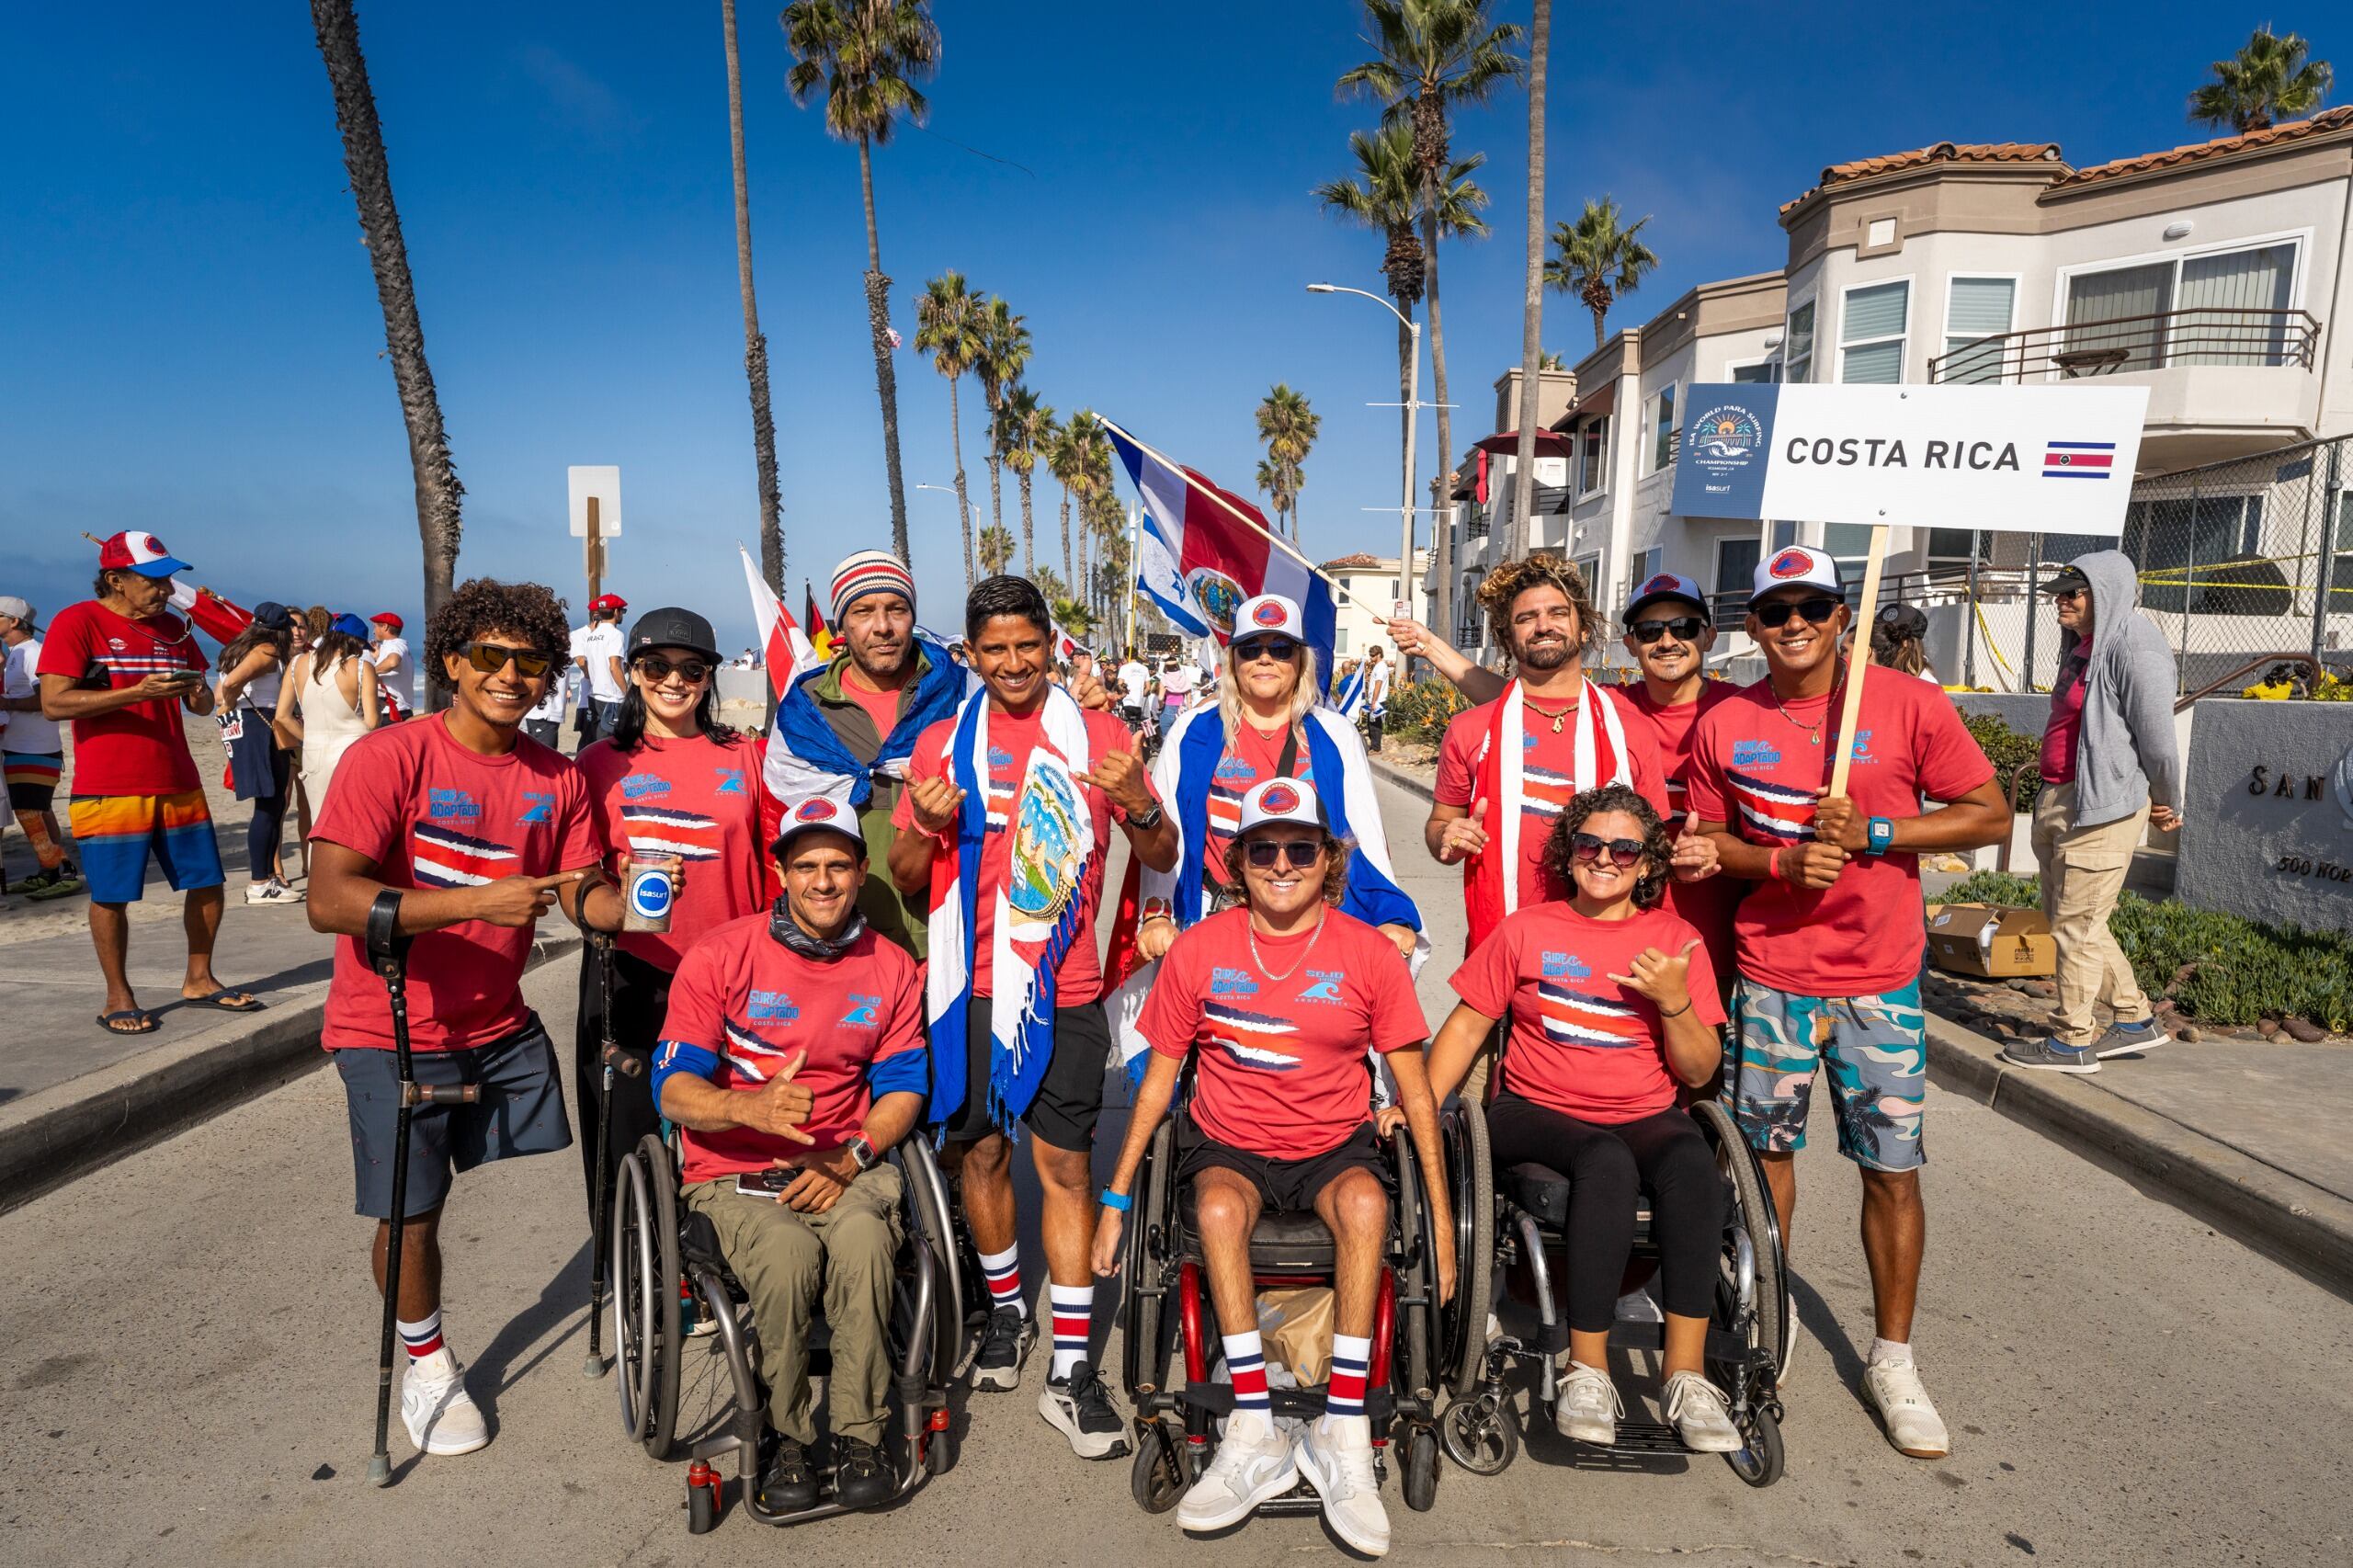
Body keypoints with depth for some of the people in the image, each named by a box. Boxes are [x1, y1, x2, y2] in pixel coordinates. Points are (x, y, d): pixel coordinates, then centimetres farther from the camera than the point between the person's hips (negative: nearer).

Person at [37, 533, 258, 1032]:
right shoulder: (78, 622, -6)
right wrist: (139, 692, -22)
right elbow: (54, 702, -14)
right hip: (110, 790, -6)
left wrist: (200, 695, -5)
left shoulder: (173, 628, 12)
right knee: (111, 896, 1)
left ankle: (199, 980, 23)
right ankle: (118, 998, 14)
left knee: (206, 881, 7)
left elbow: (202, 705, 19)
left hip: (178, 785, 6)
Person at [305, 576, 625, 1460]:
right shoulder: (389, 757, -18)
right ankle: (427, 1363, 31)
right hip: (394, 1033, -4)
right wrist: (476, 902, -36)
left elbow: (582, 894, -2)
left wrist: (627, 905, -25)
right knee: (410, 1213, 5)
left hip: (502, 1028, 5)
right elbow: (329, 900, -27)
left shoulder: (556, 779, -2)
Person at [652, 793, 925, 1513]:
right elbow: (673, 1089, -9)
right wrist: (751, 1108, -30)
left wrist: (850, 1155, -11)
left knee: (863, 1239, -32)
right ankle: (789, 1438, -8)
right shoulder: (721, 954, -4)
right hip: (736, 1171, -1)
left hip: (844, 1165, 2)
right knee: (788, 1252, -33)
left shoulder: (891, 968, 6)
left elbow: (904, 1086, 8)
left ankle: (859, 1435, -14)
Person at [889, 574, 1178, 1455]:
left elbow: (1163, 858, 6)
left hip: (1065, 987, -1)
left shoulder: (1097, 734, 4)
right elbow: (905, 881, 10)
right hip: (973, 984, 2)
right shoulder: (942, 744, 7)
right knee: (981, 1151, 9)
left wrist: (1138, 802, -15)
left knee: (1064, 1162, -2)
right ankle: (1006, 1310, 33)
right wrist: (925, 826, -12)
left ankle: (1071, 1370, 7)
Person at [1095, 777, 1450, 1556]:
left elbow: (1414, 1088, 1)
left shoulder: (1367, 953, -4)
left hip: (1334, 1146, 0)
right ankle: (1255, 1438, -23)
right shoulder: (1198, 950, -3)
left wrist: (1442, 1216, -2)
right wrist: (1115, 1200, 3)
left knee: (1365, 1201, -33)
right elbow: (1159, 1077, 5)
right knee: (1218, 1207, -33)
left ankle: (1341, 1435, -22)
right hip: (1228, 1146, 0)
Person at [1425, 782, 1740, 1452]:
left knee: (1694, 1164, -32)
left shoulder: (1677, 941, 8)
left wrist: (1675, 1001, -13)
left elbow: (1698, 1072, 6)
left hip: (1645, 1118, 2)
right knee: (1607, 1162, -35)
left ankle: (1686, 1372, -23)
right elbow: (1469, 1023, 8)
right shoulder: (1527, 930, 6)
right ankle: (1588, 1371, -24)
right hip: (1536, 1113, -2)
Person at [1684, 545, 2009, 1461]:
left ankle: (1892, 1361, 24)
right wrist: (1781, 861, -12)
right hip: (1770, 979, 1)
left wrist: (1874, 832, -16)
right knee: (1767, 1149, 12)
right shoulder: (1725, 725, 0)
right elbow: (1705, 839, 8)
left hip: (1880, 982, -1)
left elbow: (1990, 815, -2)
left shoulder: (1909, 705, -5)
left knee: (1892, 1169, 6)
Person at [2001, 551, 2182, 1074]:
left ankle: (2072, 1041, 8)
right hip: (2057, 801, 10)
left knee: (2077, 923, -2)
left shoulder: (2134, 649, -15)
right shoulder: (2082, 647, 14)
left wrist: (2164, 805, -3)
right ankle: (2135, 1017, 29)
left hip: (2102, 806, -10)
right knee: (2062, 916, 16)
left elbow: (2158, 737, -16)